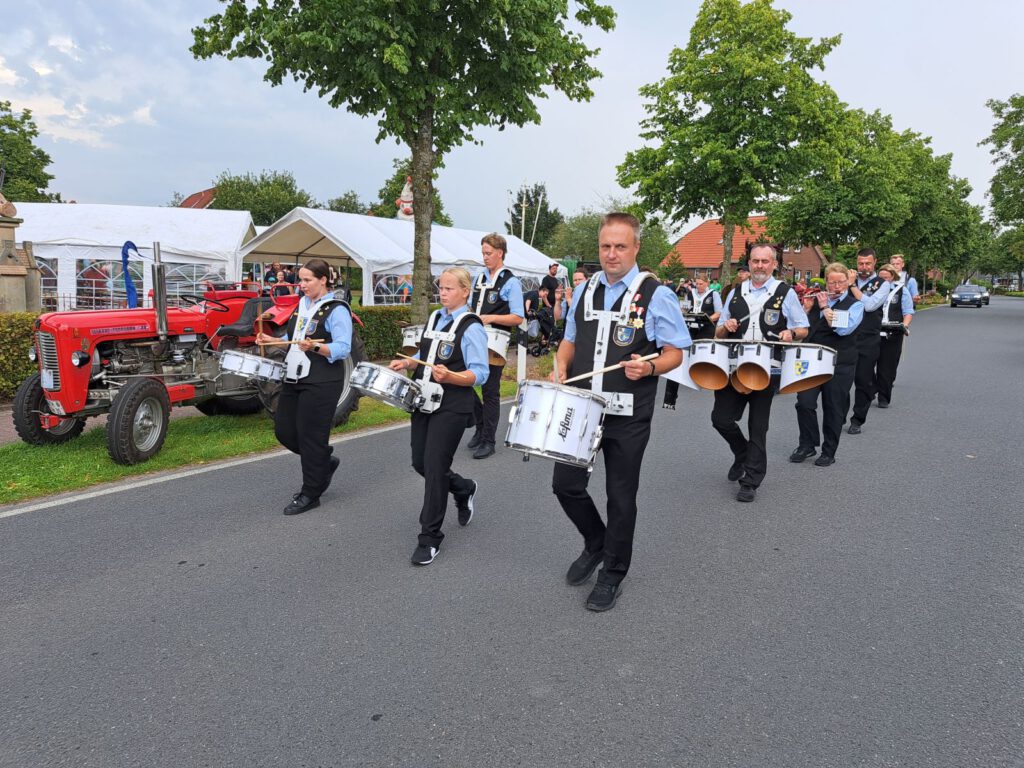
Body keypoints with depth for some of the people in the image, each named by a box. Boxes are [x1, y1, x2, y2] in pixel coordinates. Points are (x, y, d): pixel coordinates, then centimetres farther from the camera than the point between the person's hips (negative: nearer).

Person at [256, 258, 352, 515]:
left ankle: (310, 494, 14)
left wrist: (315, 347, -36)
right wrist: (272, 340, 9)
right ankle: (325, 461, 31)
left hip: (321, 383, -8)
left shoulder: (336, 310, -11)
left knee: (310, 435, -1)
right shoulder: (302, 305, 14)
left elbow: (343, 348, -21)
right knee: (284, 431, 10)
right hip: (294, 378, 9)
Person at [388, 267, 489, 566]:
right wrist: (407, 363, 3)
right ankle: (464, 489, 41)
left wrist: (449, 377, -32)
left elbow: (480, 374, -16)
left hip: (452, 407, -8)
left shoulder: (472, 327, -11)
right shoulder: (434, 317, 12)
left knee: (434, 466, -6)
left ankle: (430, 538, 8)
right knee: (419, 463, 13)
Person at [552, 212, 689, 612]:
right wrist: (561, 368, -1)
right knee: (565, 483, 6)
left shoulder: (656, 295, -6)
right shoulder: (584, 290, 10)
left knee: (621, 496, 6)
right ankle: (595, 544, 34)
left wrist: (649, 368, -26)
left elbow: (675, 352, -5)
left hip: (628, 414, -4)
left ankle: (612, 573, 26)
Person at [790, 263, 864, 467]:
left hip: (839, 364, -3)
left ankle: (829, 452, 16)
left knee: (833, 409, 3)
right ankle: (807, 444, 13)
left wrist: (826, 308, -12)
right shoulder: (816, 299, 12)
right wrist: (807, 308, -5)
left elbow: (843, 329, -18)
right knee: (804, 402, -3)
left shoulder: (855, 305, -1)